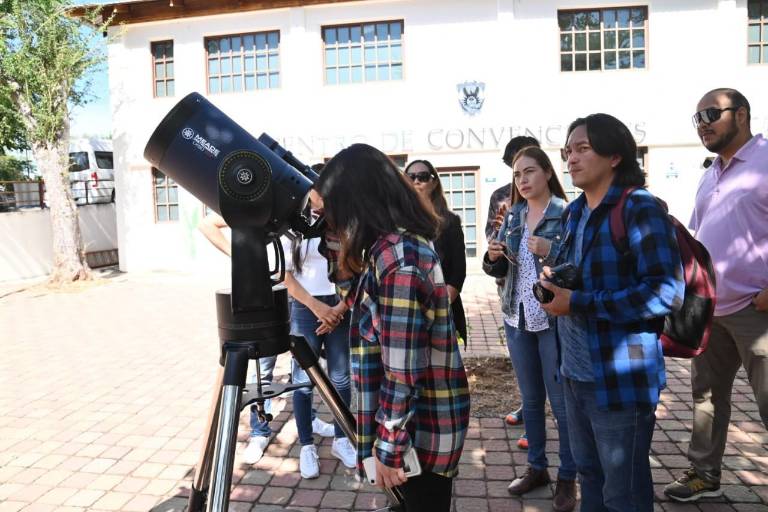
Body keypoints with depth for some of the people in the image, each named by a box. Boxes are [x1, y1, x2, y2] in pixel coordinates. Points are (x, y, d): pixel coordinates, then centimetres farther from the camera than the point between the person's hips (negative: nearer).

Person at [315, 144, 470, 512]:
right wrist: (345, 262, 8)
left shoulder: (396, 256, -26)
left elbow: (402, 373, -25)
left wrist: (389, 448, -17)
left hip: (418, 426, -9)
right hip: (424, 418, 9)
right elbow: (371, 312, 16)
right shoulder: (405, 242, 4)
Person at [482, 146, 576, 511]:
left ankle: (568, 478, 22)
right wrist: (493, 257, -9)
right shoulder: (512, 215, 8)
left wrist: (553, 251, -26)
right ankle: (537, 467, 32)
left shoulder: (568, 213, -7)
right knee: (530, 399, 16)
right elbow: (500, 271, 12)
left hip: (556, 320, -5)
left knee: (562, 402, 5)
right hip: (517, 318, 5)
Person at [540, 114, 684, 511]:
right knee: (589, 474, 24)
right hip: (575, 373, 7)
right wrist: (553, 280, 3)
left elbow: (668, 292, -24)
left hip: (621, 377, -7)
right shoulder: (574, 212, 9)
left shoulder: (641, 209, -15)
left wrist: (578, 303, -23)